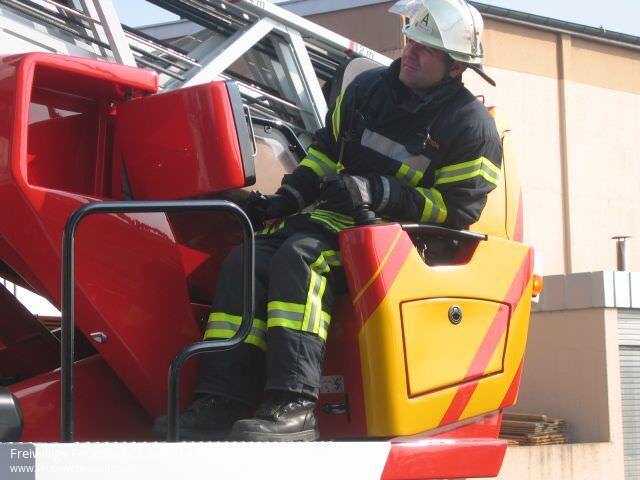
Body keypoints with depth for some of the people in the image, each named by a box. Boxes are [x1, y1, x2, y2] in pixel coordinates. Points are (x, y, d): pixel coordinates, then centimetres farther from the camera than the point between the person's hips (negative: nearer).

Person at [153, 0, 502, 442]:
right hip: (335, 214, 7)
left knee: (302, 256, -35)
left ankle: (294, 407, -44)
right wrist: (291, 194, 9)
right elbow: (327, 147, 25)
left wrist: (379, 193, -19)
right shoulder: (367, 88, 14)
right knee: (246, 262, -18)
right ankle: (221, 406, -26)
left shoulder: (471, 126, -6)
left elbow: (458, 208, -10)